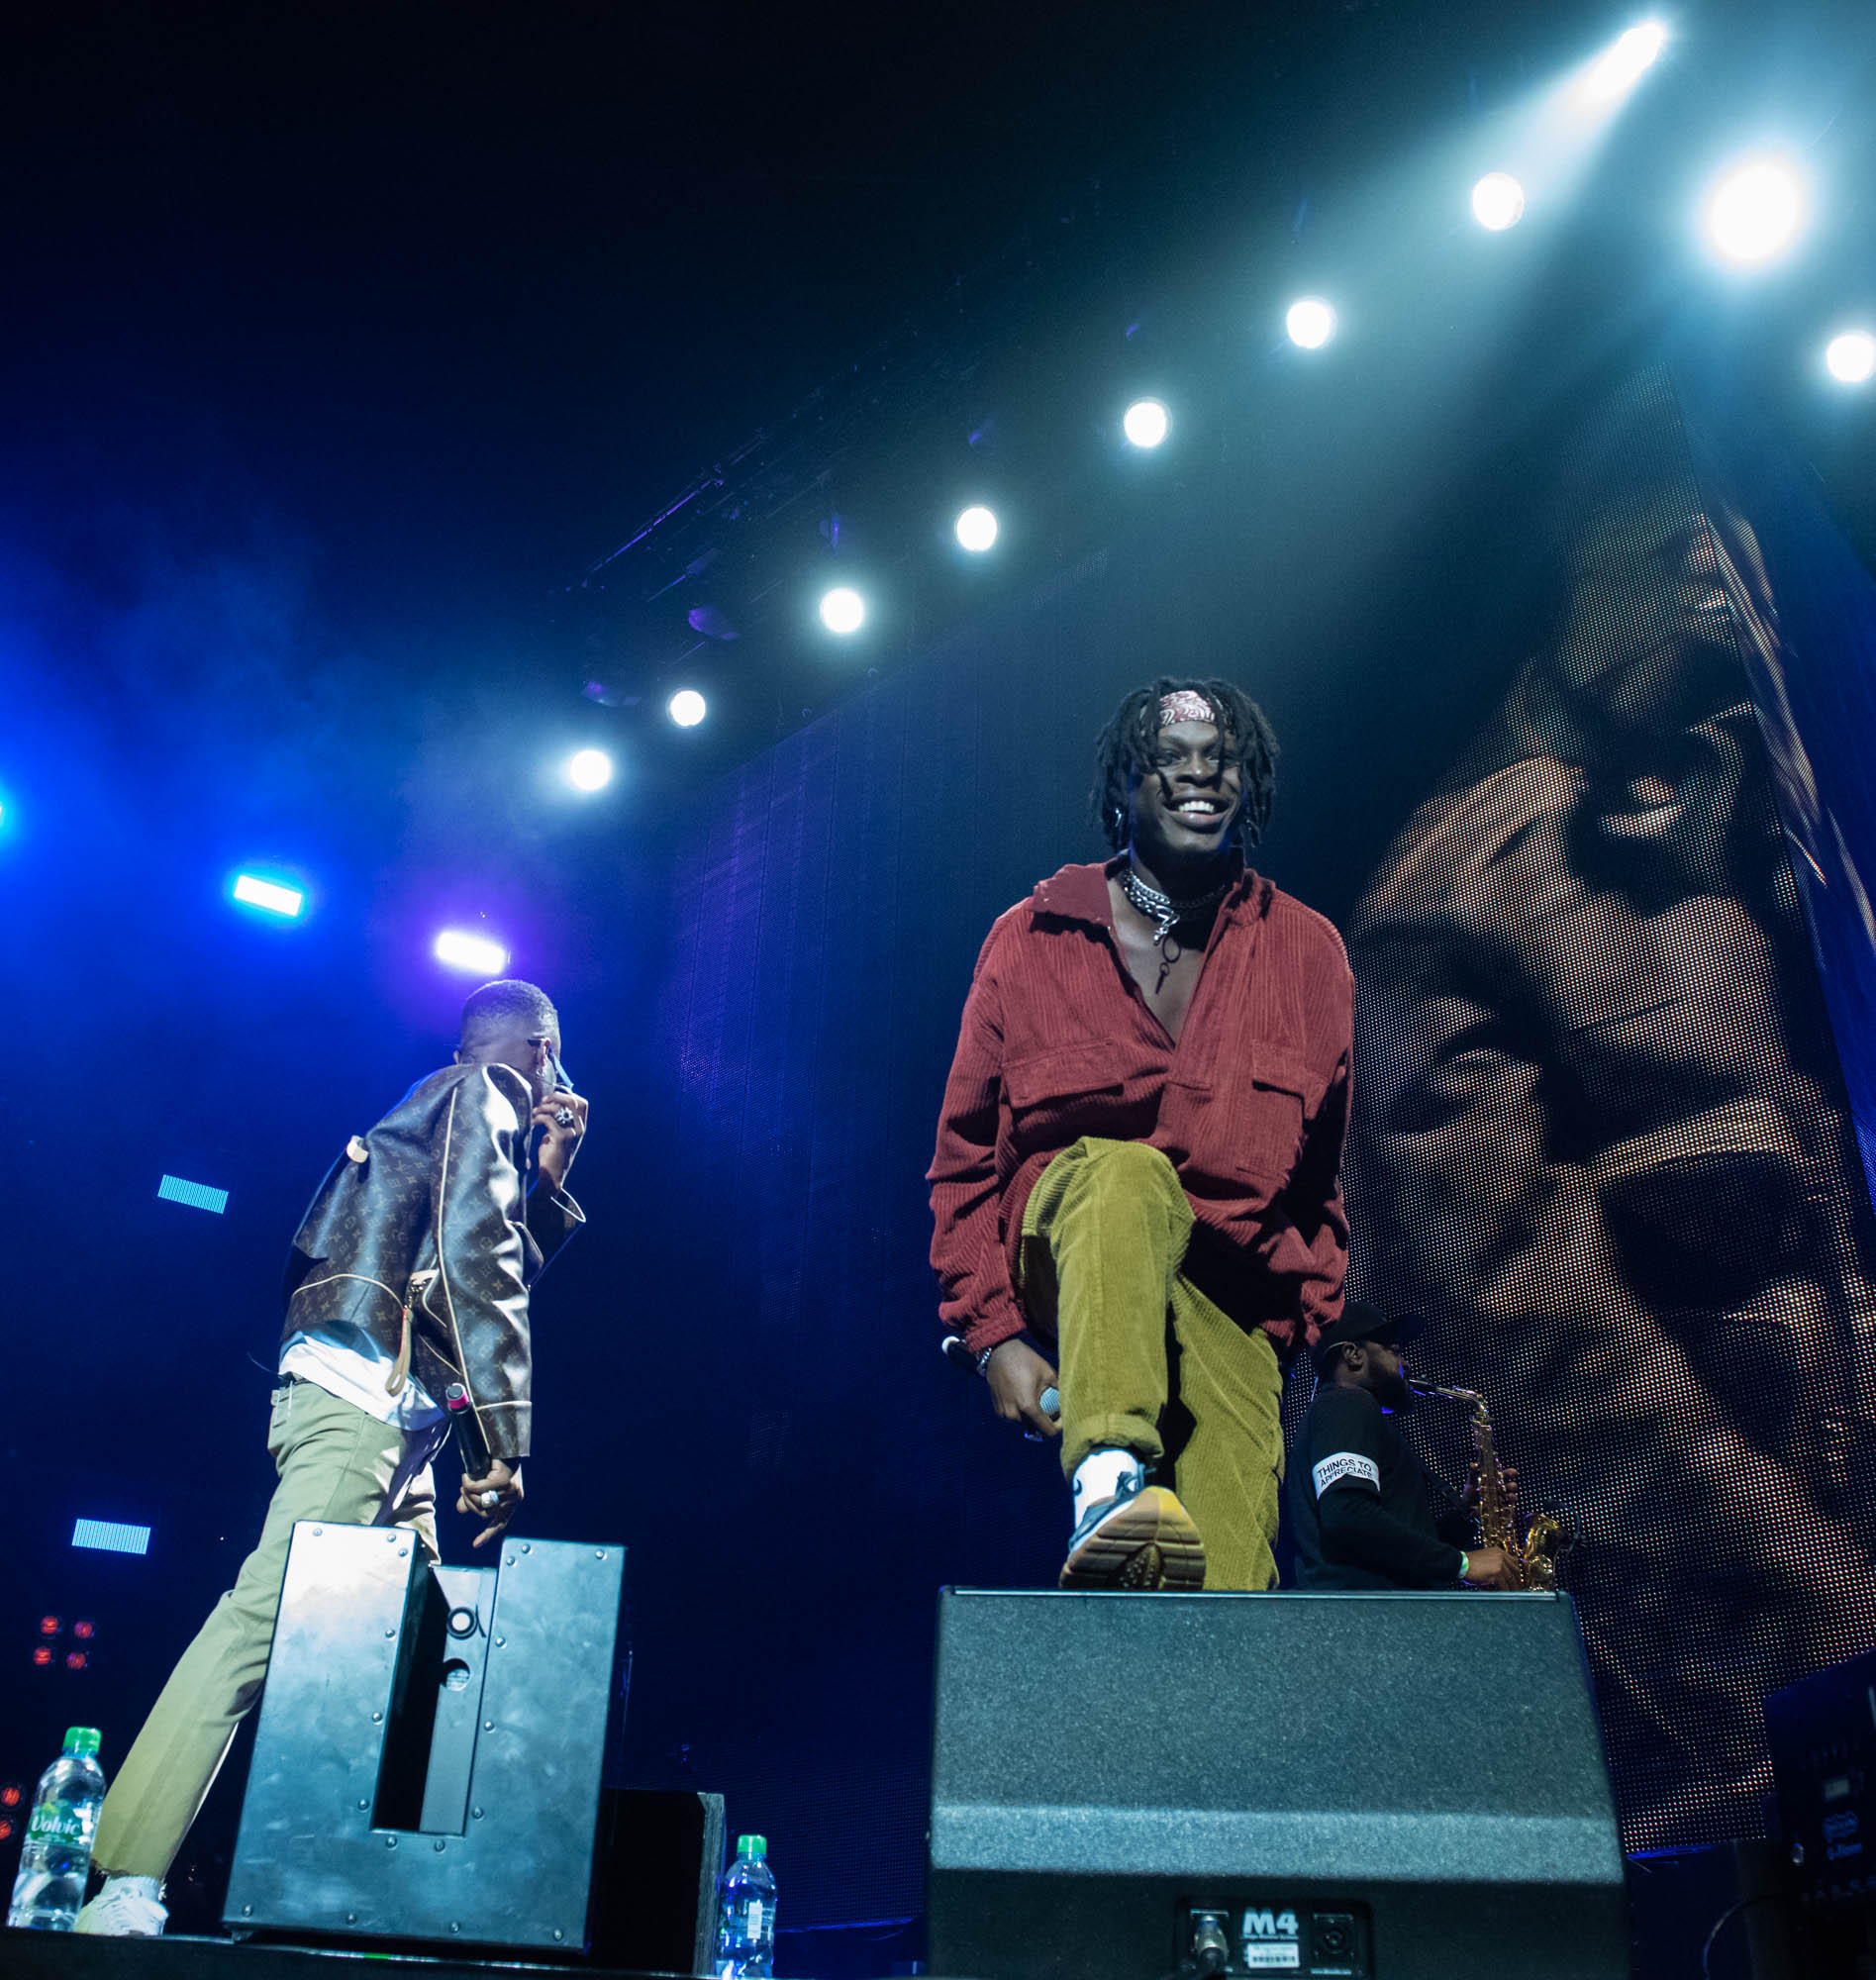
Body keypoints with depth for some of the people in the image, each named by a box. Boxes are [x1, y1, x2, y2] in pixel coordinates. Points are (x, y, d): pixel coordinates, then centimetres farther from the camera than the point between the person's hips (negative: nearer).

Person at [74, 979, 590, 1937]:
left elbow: (503, 1267, 37)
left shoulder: (454, 1108, 29)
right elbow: (476, 1260, -13)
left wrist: (549, 1179, 28)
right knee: (271, 1610, -19)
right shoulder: (480, 1095, 1)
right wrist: (507, 1440, -15)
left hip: (397, 1426, 11)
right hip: (361, 1392, -10)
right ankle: (128, 1883, -23)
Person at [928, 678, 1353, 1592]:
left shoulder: (1308, 953, 9)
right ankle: (1108, 1479, -46)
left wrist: (1315, 1338, 6)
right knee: (1127, 1170, -36)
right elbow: (964, 1161, 6)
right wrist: (992, 1336, -5)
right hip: (1063, 1264, -1)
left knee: (1229, 1585, -20)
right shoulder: (1031, 940, 4)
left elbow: (1323, 1180, 15)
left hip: (1231, 1303, 2)